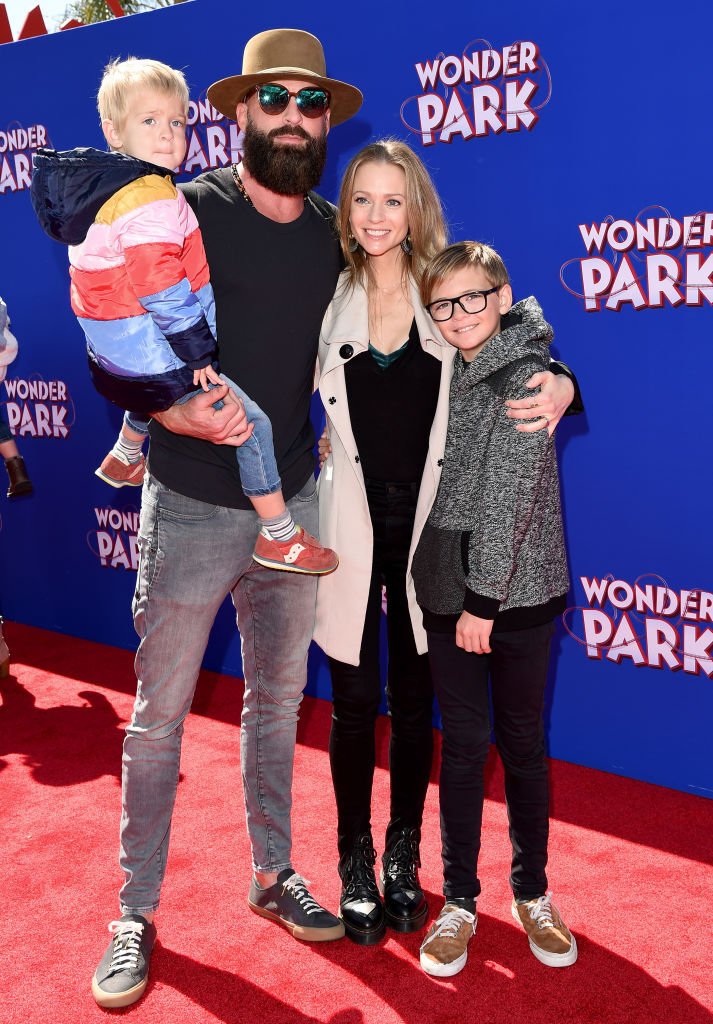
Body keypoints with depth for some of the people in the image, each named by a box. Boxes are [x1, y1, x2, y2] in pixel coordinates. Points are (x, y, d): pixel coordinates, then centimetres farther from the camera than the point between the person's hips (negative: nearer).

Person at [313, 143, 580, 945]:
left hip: (422, 528, 1)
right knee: (354, 704, 8)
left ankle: (403, 860, 32)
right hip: (349, 529, 0)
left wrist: (560, 388, -16)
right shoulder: (326, 299, -1)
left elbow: (517, 371, 5)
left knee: (414, 701, 13)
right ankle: (355, 864, 28)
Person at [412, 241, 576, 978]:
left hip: (515, 590, -4)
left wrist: (486, 599, -16)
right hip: (447, 588, 4)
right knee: (463, 742, 9)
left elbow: (512, 498, -15)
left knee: (522, 742, 9)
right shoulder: (443, 375, 6)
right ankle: (458, 902, 21)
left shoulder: (527, 376, -11)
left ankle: (531, 893, 28)